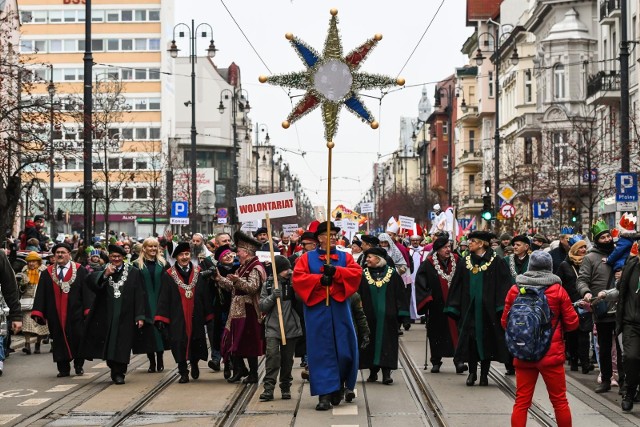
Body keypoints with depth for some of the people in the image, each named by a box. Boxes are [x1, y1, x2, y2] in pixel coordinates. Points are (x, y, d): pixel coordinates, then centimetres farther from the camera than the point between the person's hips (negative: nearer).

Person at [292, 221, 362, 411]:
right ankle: (325, 394, -3)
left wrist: (336, 271, -18)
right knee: (321, 351, -3)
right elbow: (297, 277, -7)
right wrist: (319, 279, -18)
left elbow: (357, 272, -4)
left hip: (340, 309, 2)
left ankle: (339, 386, 24)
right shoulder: (307, 258, 8)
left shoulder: (345, 257, 13)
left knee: (344, 350, 1)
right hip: (317, 310, -2)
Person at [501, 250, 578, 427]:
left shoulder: (515, 290, -1)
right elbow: (572, 323, -1)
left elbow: (505, 322, 6)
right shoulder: (558, 290, -5)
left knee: (521, 402, 6)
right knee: (559, 401, 9)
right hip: (552, 354, -2)